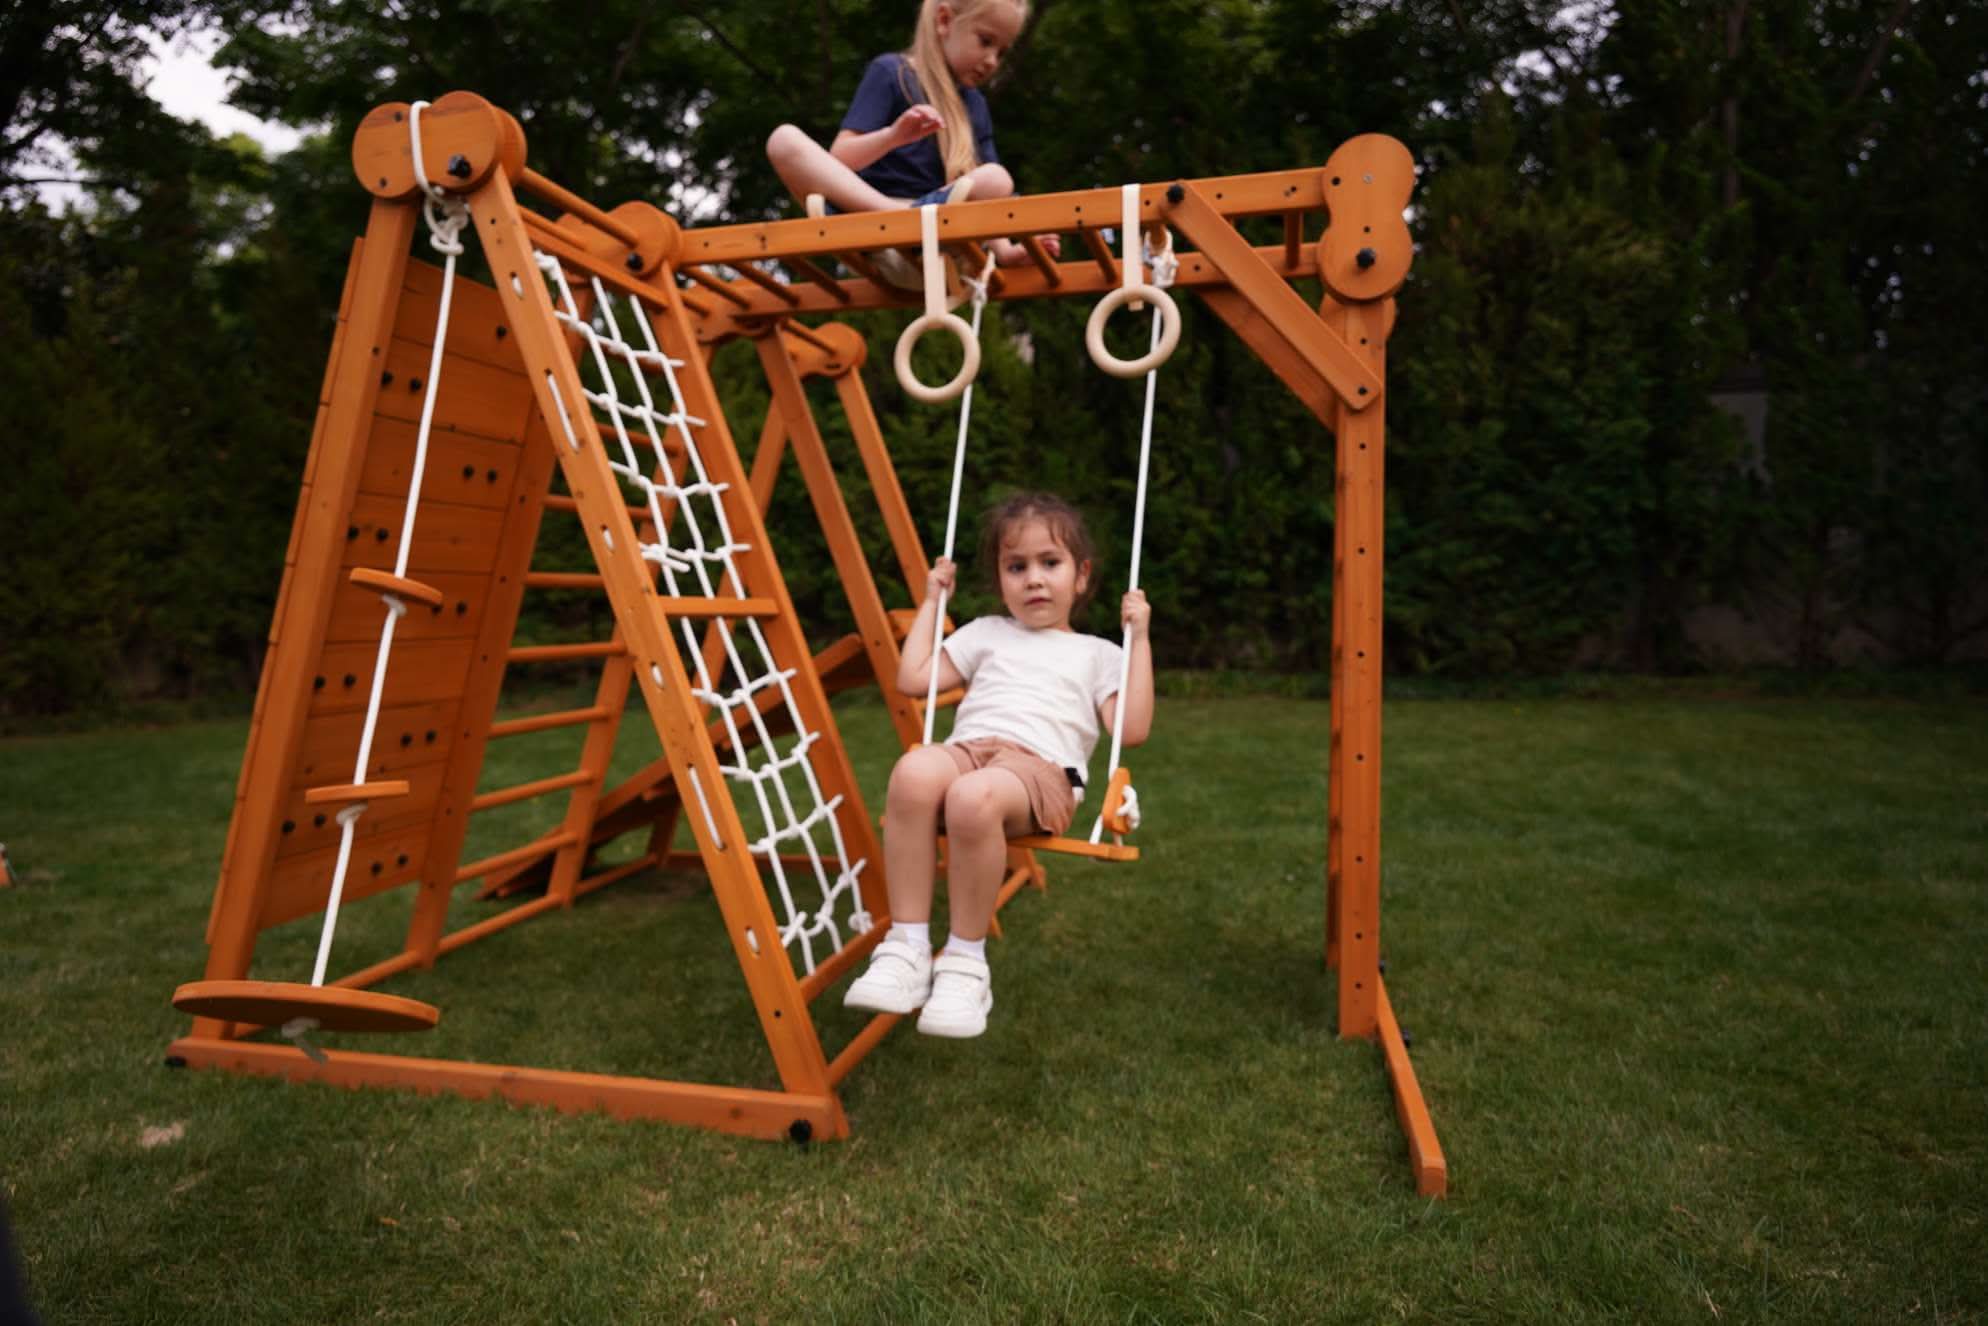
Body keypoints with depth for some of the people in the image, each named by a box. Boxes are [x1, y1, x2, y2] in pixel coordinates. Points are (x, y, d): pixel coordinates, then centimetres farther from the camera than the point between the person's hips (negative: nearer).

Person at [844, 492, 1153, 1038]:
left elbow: (1132, 729, 8)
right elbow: (912, 679, 24)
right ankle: (906, 945, -27)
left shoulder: (1096, 654, 23)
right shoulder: (986, 634, 31)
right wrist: (931, 602, 29)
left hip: (1041, 765, -3)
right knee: (915, 771, -36)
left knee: (975, 796, -40)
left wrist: (1138, 639, 7)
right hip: (966, 747, 3)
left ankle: (966, 961, -21)